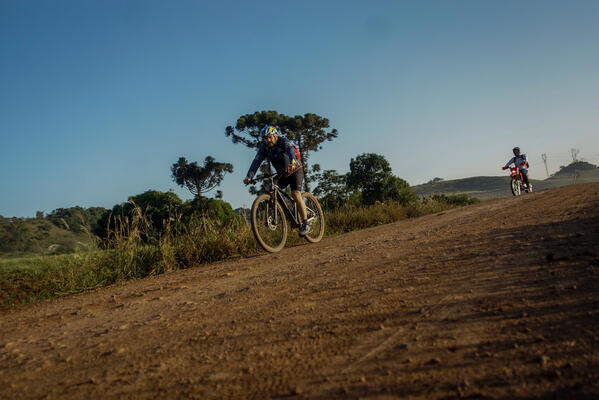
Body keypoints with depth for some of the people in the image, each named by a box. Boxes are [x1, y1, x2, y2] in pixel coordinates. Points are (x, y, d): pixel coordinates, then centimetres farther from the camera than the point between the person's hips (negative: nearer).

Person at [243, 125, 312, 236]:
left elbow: (291, 150, -42)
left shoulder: (284, 141, -22)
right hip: (282, 175, 6)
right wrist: (249, 176, -36)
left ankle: (305, 224, -18)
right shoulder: (264, 147, -9)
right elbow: (257, 161, -21)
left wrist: (292, 163, -64)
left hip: (295, 170, -6)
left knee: (295, 194, -22)